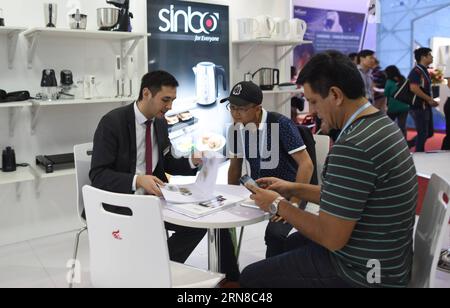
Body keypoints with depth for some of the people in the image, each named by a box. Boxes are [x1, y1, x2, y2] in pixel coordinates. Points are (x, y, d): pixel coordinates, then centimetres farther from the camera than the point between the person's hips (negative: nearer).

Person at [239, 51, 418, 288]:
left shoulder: (352, 147, -30)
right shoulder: (380, 125, 3)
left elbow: (331, 238, -24)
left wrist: (278, 205, -11)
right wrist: (295, 189, 10)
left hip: (363, 271, -10)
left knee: (251, 277, 2)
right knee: (287, 244, 29)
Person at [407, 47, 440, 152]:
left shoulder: (424, 70, 14)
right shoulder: (416, 71, -16)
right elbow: (414, 88, -27)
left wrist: (431, 100, 8)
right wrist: (429, 99, -19)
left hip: (426, 106, 10)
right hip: (419, 107, -10)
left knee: (429, 133, 15)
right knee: (423, 134, -2)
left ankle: (407, 145, 26)